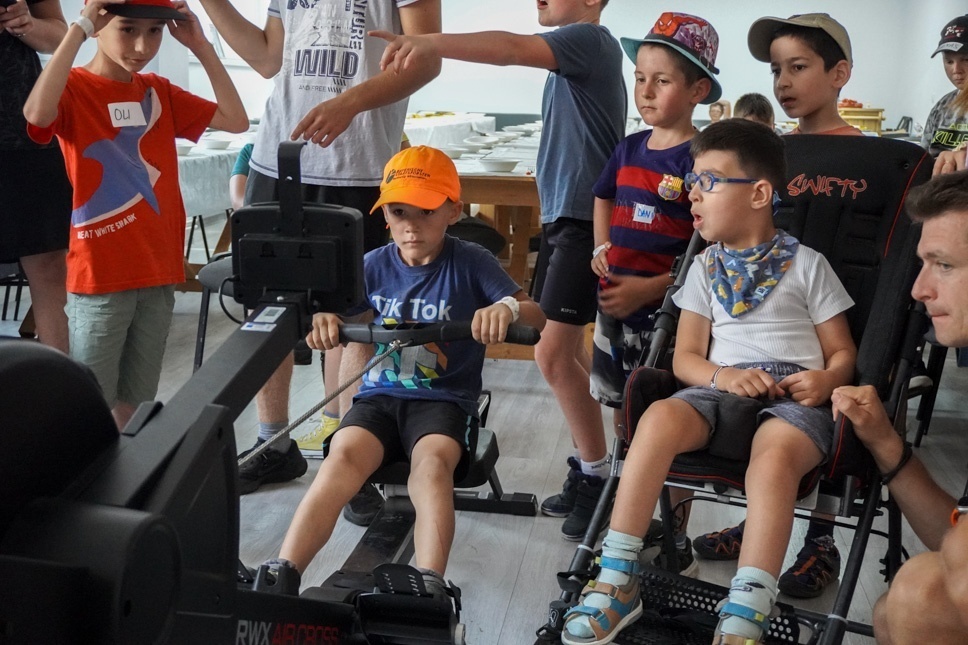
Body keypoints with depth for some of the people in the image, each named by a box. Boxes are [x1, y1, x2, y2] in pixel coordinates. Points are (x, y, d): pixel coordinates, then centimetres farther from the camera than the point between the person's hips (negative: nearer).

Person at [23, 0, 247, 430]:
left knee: (136, 405, 13)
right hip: (100, 277, -5)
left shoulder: (159, 92, 10)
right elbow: (37, 115, -30)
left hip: (159, 272, 5)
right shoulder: (73, 88, -7)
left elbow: (236, 120, 7)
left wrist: (201, 46, 1)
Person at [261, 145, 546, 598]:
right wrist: (322, 318, -18)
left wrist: (507, 308, -34)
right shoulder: (375, 265, 9)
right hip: (379, 396, 2)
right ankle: (279, 576, -37)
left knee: (433, 461, -35)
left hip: (444, 400, -2)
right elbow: (339, 318, 8)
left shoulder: (470, 263, -2)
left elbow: (538, 315, -10)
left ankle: (429, 589, -48)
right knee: (344, 455, -29)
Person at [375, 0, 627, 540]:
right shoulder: (572, 53, 18)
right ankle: (587, 470, 24)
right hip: (560, 217, 10)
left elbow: (514, 49, -29)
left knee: (553, 353, -12)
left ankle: (599, 476, 2)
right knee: (570, 353, 13)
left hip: (584, 221, -10)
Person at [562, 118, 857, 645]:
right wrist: (722, 375, -11)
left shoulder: (806, 264, 11)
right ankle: (618, 579, -26)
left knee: (775, 453, -38)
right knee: (660, 417, -31)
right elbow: (686, 357, 12)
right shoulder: (706, 267, 18)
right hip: (721, 387, 3)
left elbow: (843, 352, 11)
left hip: (794, 395, -2)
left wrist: (827, 379, -14)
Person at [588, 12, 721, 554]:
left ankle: (676, 534, 13)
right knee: (624, 413, 18)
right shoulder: (629, 149, 7)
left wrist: (650, 287, -20)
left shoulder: (702, 159, -13)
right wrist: (602, 251, 8)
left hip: (667, 311, -7)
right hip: (614, 304, 7)